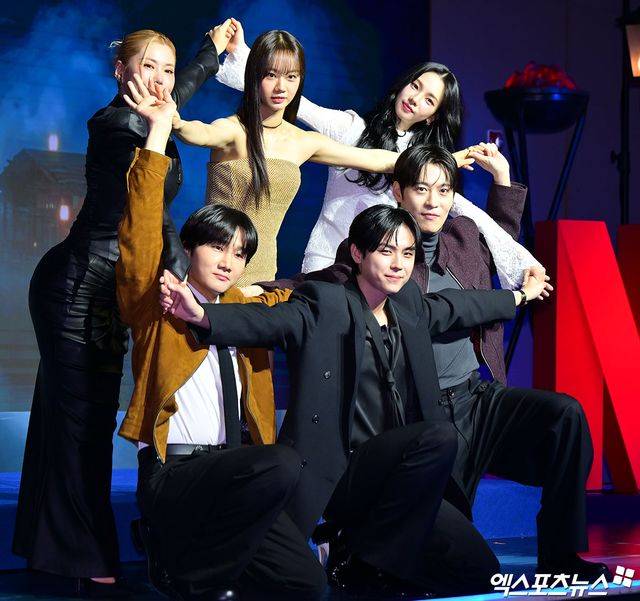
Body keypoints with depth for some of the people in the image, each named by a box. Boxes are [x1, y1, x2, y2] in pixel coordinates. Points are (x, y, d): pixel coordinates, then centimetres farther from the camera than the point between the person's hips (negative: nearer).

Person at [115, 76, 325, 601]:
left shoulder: (246, 309, 18)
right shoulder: (158, 301, 2)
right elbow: (142, 234, -12)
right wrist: (160, 130, -17)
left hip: (232, 472, 6)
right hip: (172, 474, -6)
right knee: (285, 465, -31)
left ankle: (181, 549, 11)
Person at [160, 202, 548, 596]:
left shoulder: (409, 307, 10)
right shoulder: (324, 307, -10)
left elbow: (461, 306, 27)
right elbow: (265, 319, -25)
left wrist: (520, 295, 42)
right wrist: (202, 315, -43)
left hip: (398, 475, 7)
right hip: (342, 471, -7)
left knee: (480, 572, 0)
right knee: (440, 435, -30)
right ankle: (369, 549, -14)